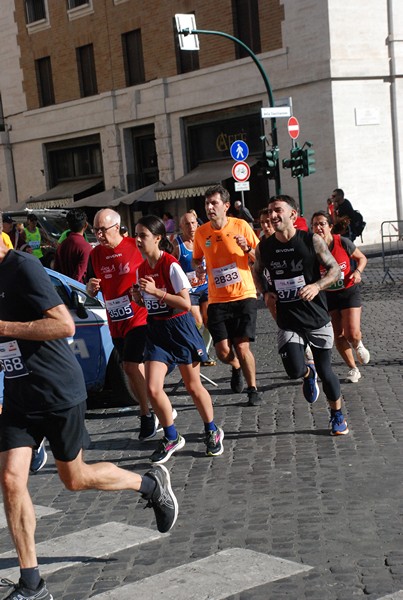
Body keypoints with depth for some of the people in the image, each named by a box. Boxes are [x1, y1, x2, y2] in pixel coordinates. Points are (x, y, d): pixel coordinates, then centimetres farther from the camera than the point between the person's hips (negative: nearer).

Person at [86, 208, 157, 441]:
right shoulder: (95, 254, 5)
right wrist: (91, 287, -9)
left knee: (131, 365, -14)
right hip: (116, 321, 6)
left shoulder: (136, 247, -9)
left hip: (140, 316, -6)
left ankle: (147, 415, 0)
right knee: (134, 368, 12)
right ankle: (154, 410, 29)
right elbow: (92, 291, 13)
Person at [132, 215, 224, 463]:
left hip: (180, 328, -5)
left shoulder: (171, 265, -16)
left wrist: (155, 291, -25)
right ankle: (171, 438, 12)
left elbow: (186, 303, -19)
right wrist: (139, 297, -4)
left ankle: (213, 432, 29)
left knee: (194, 387, 7)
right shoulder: (142, 268, 5)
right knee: (153, 388, -7)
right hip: (156, 329, 6)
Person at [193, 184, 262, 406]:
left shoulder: (241, 226, -5)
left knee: (242, 347, -8)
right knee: (223, 352, -2)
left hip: (244, 296, -2)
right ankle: (236, 368, 34)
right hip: (217, 300, 2)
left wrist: (247, 249, -19)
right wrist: (199, 267, -5)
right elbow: (197, 259, 18)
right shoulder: (201, 232, 1)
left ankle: (253, 389, 14)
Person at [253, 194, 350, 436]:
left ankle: (337, 415, 30)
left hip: (317, 318, -1)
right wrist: (266, 293, -1)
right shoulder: (264, 247, 0)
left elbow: (335, 269, -4)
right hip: (288, 322, 1)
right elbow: (257, 273, 18)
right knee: (295, 370, -15)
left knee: (325, 371, 6)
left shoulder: (312, 240, -8)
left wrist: (317, 286, -21)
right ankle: (309, 375, 24)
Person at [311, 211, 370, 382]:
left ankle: (358, 346, 25)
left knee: (352, 334, -13)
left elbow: (362, 258, 1)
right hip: (327, 295, 2)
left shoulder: (343, 243, -15)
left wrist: (358, 271, -18)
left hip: (349, 292, -2)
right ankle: (353, 369, 25)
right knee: (338, 336, 4)